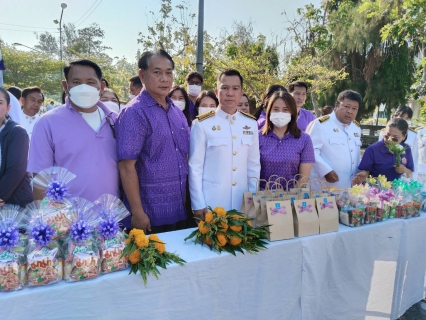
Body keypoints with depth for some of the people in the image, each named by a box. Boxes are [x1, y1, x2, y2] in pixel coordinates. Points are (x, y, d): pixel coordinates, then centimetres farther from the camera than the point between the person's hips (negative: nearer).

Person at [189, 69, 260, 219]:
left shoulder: (251, 124, 4)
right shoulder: (202, 124, -8)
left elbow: (254, 165, 8)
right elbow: (195, 167, -7)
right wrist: (198, 204, -9)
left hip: (243, 204, 4)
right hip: (211, 204, -3)